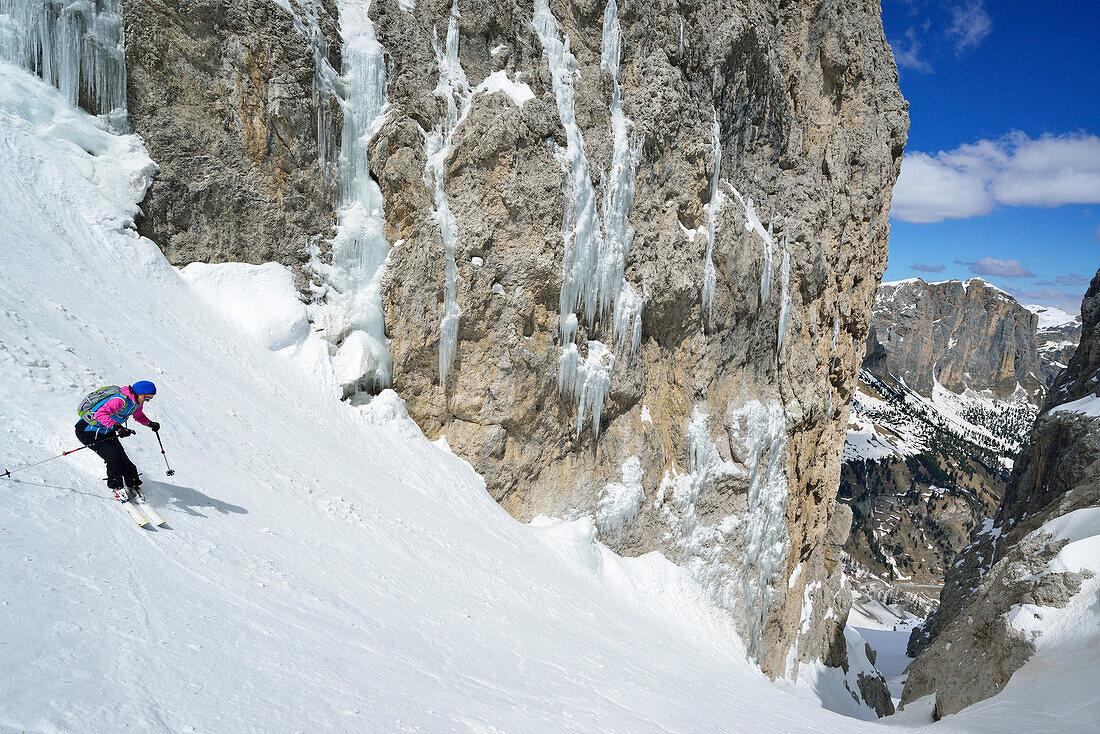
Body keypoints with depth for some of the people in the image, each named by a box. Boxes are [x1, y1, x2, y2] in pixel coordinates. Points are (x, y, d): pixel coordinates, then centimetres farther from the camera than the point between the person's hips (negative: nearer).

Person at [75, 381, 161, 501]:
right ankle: (116, 487, -2)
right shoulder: (121, 400, -34)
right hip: (87, 431, -8)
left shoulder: (138, 402, -5)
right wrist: (117, 427, -52)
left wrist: (150, 423, -4)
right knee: (113, 456, -20)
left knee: (122, 458, -5)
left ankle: (133, 485, 9)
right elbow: (100, 414, -43)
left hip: (106, 432, 8)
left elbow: (138, 415, 15)